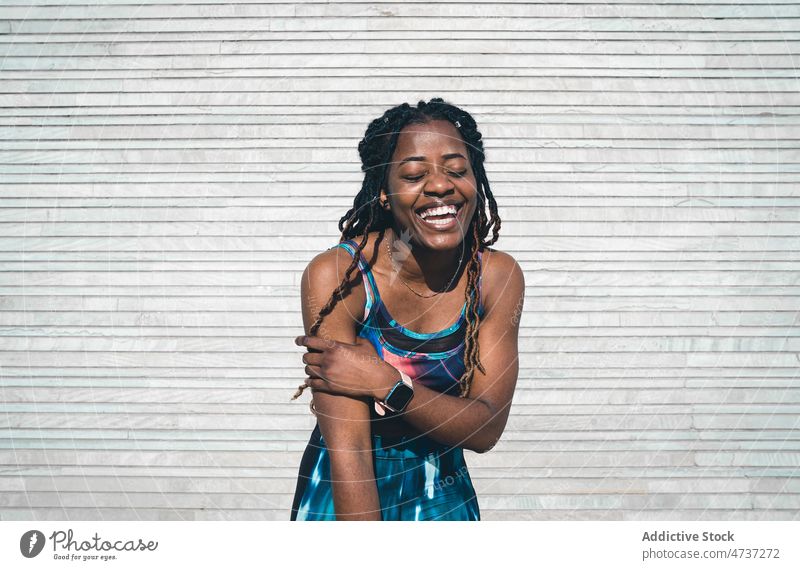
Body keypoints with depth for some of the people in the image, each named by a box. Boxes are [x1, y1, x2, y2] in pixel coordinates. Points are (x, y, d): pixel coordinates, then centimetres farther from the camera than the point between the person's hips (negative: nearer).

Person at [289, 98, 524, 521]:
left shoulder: (498, 276, -14)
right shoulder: (336, 276, -25)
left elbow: (487, 429, -16)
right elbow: (348, 451, -27)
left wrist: (385, 385, -29)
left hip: (443, 489, 3)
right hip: (346, 491, -3)